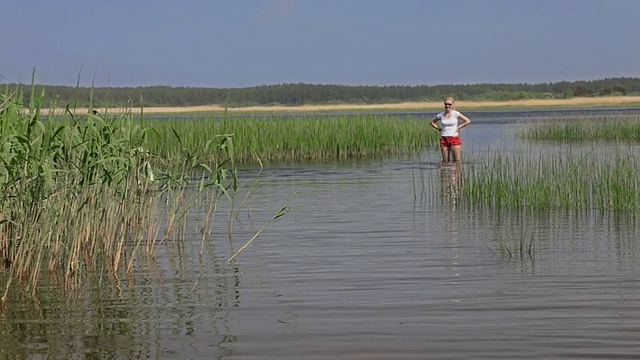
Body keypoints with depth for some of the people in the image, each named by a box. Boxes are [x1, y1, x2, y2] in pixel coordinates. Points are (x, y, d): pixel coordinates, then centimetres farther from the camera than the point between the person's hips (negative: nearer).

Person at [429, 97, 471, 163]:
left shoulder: (455, 114, -4)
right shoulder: (441, 114, 5)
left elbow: (468, 121, -4)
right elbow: (432, 122, 20)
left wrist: (458, 127, -4)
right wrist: (438, 128, 7)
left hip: (454, 138, -3)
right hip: (444, 139, 3)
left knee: (457, 160, -8)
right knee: (445, 161, 5)